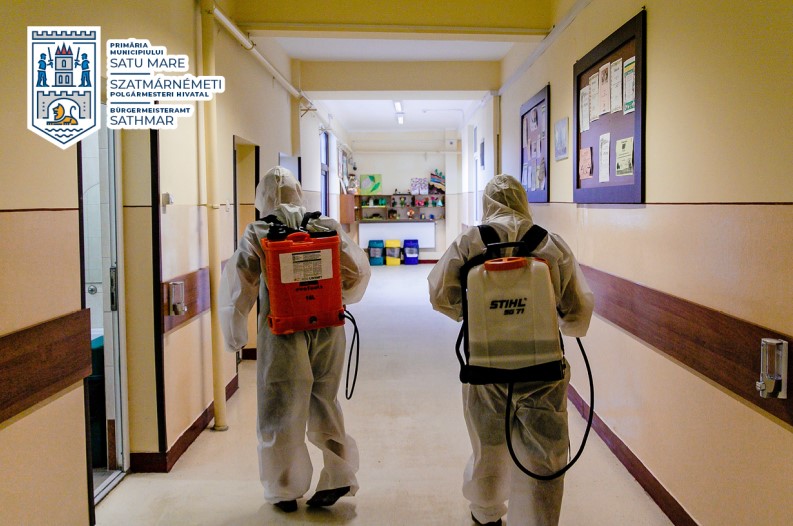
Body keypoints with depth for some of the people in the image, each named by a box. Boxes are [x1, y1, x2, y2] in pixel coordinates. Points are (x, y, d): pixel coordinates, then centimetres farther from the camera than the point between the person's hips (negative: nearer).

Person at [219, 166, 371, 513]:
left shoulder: (258, 232, -4)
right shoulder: (326, 226, 2)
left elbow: (238, 282, -7)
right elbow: (358, 269, 1)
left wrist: (235, 336, 4)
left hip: (282, 332, -3)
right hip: (328, 329, 3)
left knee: (281, 410, 11)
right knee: (323, 403, 19)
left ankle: (285, 490, 22)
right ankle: (339, 476, 19)